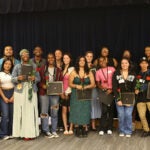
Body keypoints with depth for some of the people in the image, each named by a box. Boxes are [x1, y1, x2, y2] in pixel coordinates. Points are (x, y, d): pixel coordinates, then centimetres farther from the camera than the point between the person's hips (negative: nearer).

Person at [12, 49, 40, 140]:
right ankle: (22, 132, 1)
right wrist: (18, 78, -18)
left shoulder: (33, 67, 12)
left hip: (31, 91, 2)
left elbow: (39, 78, 10)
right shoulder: (17, 67, 6)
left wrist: (34, 78, -11)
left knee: (31, 111, -2)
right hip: (20, 91, -1)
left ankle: (31, 132, 4)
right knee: (21, 112, -5)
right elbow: (13, 79, 2)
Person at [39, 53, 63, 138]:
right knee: (44, 112, -1)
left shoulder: (58, 70, 10)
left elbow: (61, 81, 9)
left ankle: (54, 131, 14)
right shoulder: (43, 69, 5)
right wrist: (43, 86, -13)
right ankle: (46, 131, 8)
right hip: (44, 93, -1)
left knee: (54, 112, 4)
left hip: (55, 93, 2)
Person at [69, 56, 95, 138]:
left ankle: (84, 130, 8)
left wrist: (86, 87, -16)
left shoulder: (89, 73, 6)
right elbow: (70, 83, 1)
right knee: (76, 111, -2)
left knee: (85, 112, 0)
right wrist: (76, 86, -17)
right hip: (76, 95, -1)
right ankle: (77, 130, 6)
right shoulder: (73, 72, 4)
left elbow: (93, 84, 1)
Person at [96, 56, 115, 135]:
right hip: (103, 92, -1)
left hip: (111, 91, 1)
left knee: (111, 110, 5)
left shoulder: (112, 69, 6)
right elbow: (98, 83, 8)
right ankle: (102, 129, -1)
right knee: (104, 110, -9)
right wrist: (102, 87, -12)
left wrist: (111, 89, -5)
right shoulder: (98, 72, 8)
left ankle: (109, 128, 14)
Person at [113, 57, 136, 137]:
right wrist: (118, 99, -9)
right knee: (121, 115, 1)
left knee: (128, 115, -4)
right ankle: (122, 131, 18)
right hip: (119, 98, 0)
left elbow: (134, 88, 2)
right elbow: (114, 87, -3)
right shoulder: (116, 74, 0)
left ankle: (128, 131, 13)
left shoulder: (132, 74, 4)